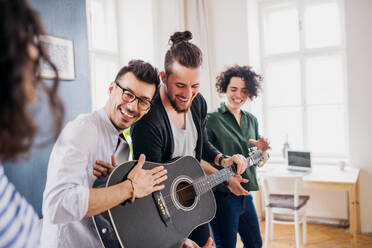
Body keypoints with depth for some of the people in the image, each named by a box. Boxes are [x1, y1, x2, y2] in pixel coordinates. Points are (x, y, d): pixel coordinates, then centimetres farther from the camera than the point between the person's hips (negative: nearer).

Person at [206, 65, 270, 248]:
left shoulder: (252, 121, 9)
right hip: (221, 196, -6)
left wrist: (263, 150, -8)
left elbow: (260, 163, 13)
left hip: (245, 195, 7)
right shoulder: (211, 120, -11)